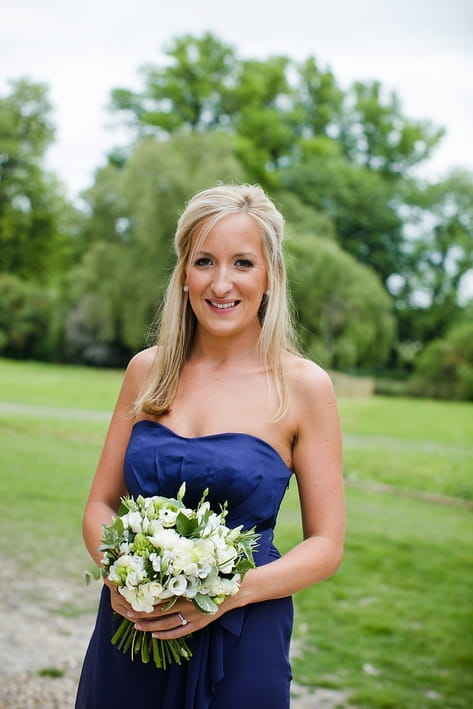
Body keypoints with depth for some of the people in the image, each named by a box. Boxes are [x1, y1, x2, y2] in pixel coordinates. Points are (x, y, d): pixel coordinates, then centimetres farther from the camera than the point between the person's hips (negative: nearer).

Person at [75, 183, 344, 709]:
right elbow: (101, 503, 5)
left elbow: (326, 545, -6)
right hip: (128, 625, 3)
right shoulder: (147, 371, 0)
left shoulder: (303, 386, -8)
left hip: (239, 640, -2)